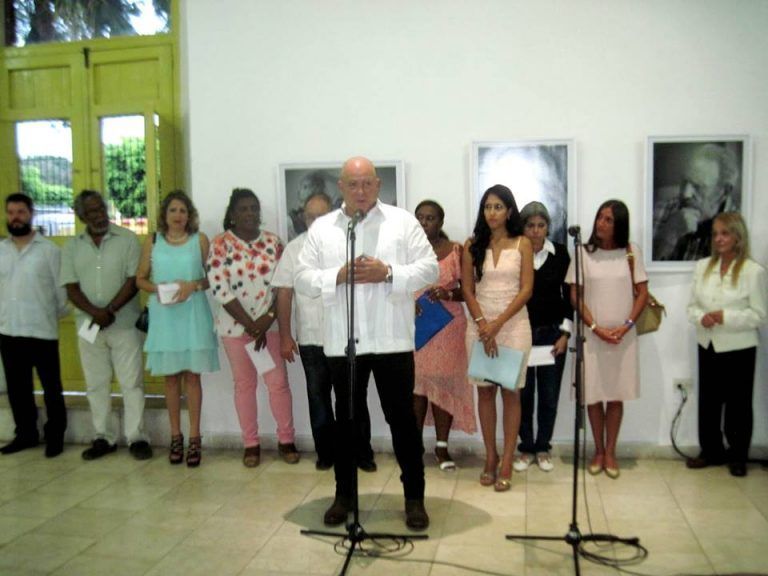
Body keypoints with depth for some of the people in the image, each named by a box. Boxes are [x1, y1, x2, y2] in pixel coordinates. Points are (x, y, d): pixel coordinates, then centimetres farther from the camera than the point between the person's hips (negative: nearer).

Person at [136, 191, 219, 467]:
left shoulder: (200, 240, 3)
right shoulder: (152, 242, 7)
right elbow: (140, 278, 10)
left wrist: (194, 285, -14)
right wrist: (156, 288, -9)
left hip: (192, 314, -1)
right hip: (164, 315, 2)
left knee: (192, 376, 2)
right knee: (171, 377, 7)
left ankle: (194, 438, 10)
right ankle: (175, 436, 19)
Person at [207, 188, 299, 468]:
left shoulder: (273, 241, 2)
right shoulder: (220, 244, -4)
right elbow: (219, 289, -11)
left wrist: (266, 320, -12)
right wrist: (250, 325, -13)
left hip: (271, 324, 1)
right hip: (236, 326, -1)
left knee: (278, 382, 2)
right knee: (244, 384, 8)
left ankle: (286, 440, 15)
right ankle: (251, 444, 19)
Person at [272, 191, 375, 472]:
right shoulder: (294, 248, 3)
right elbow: (284, 293, 3)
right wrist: (285, 336, -2)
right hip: (311, 338, 2)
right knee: (318, 398, 11)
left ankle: (362, 453, 19)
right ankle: (325, 453, 24)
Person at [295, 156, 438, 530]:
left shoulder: (403, 222, 3)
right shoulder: (321, 228, 8)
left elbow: (429, 269, -3)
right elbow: (303, 278, 3)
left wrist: (388, 273, -17)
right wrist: (338, 275, -14)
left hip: (392, 340, -2)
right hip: (342, 342, 2)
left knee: (402, 418, 6)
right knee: (345, 419, 14)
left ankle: (414, 496, 21)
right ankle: (344, 494, 29)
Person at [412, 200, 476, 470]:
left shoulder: (456, 250, 3)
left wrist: (448, 294, -16)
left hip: (448, 326, -1)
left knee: (444, 382, 1)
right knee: (415, 383, 1)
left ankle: (442, 446, 12)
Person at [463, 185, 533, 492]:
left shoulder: (522, 244, 1)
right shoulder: (473, 245, 6)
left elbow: (526, 289, -4)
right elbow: (467, 290, 3)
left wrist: (499, 323, -13)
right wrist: (483, 325, -10)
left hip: (513, 323, -2)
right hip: (479, 324, 2)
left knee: (510, 392, 0)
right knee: (484, 391, 5)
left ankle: (506, 463, 6)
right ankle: (490, 457, 17)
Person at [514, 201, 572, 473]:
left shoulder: (560, 253, 1)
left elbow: (568, 294, 4)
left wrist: (565, 333, -1)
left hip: (552, 332, 1)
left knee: (549, 394, 6)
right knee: (523, 393, 4)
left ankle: (543, 448, 22)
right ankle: (526, 448, 19)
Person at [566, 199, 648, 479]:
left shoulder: (631, 252, 0)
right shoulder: (584, 253, -2)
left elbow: (642, 292, 3)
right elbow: (575, 296, -2)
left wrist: (626, 325, -9)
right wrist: (595, 328, -10)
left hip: (623, 335, 1)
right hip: (592, 334, 0)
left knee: (616, 395, 6)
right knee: (593, 395, 5)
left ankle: (610, 451, 20)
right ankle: (598, 450, 22)